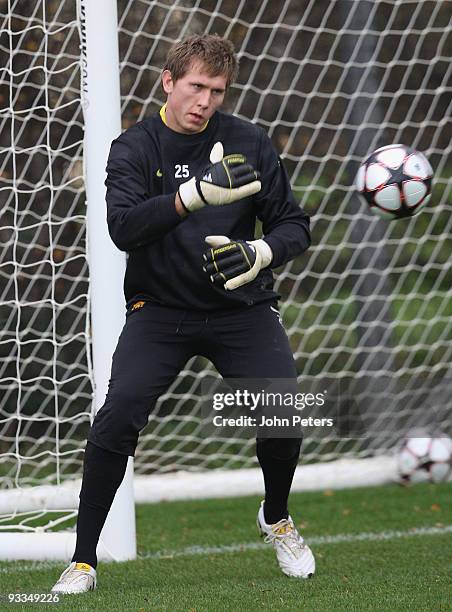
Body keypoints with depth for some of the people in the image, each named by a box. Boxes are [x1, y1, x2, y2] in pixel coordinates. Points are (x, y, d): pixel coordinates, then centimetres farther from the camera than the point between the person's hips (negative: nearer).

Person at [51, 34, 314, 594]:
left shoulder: (248, 142, 0)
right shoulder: (134, 148, -4)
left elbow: (294, 225, 2)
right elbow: (123, 227, -22)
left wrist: (261, 252, -21)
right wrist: (195, 194, -36)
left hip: (241, 309, 1)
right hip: (159, 309, -1)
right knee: (118, 417, -20)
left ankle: (276, 518, 18)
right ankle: (83, 560, -9)